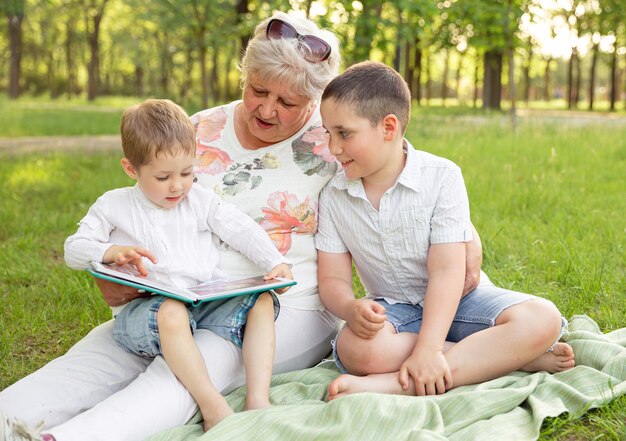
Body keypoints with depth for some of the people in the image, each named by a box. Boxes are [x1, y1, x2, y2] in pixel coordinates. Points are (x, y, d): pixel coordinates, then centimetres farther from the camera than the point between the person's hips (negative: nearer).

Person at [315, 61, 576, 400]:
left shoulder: (441, 176, -14)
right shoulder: (333, 196, -2)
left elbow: (446, 269, -21)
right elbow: (332, 279, -4)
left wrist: (428, 349, -33)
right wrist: (351, 308, -30)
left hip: (455, 299, 0)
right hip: (393, 309, 1)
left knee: (541, 319, -28)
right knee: (357, 348, -35)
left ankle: (393, 385, -38)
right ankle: (512, 357, -26)